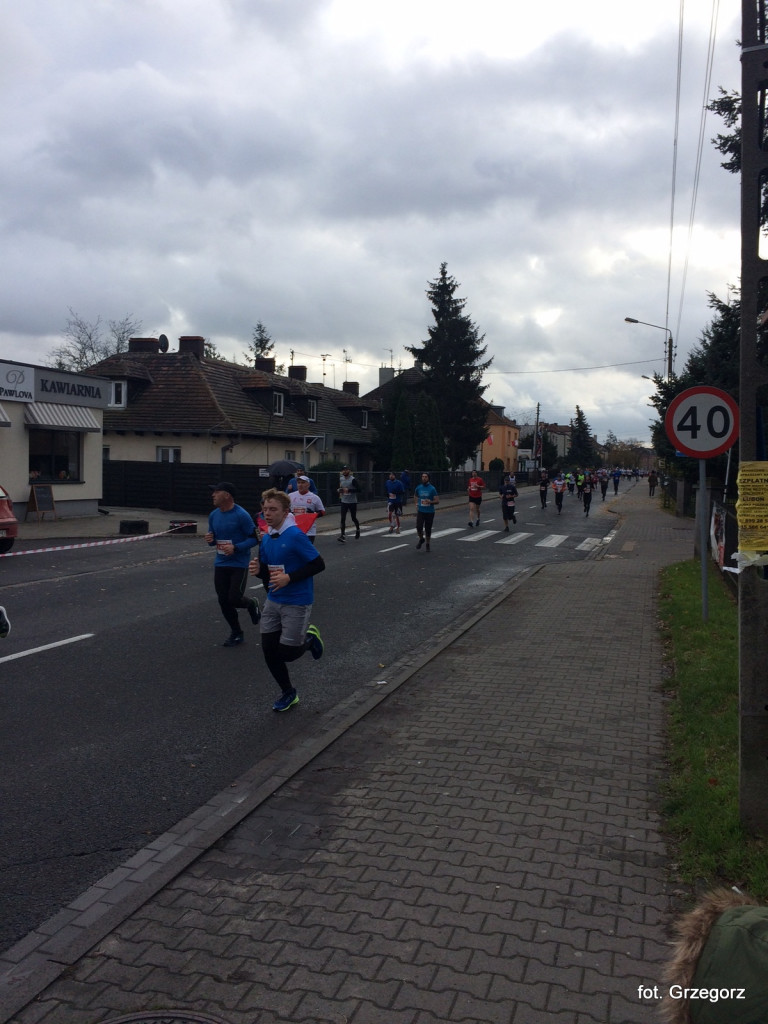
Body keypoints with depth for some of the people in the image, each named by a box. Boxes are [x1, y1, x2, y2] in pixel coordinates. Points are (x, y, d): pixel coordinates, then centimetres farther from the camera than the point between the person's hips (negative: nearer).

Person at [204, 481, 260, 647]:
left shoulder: (241, 515, -16)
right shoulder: (213, 515, 4)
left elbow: (254, 538, -14)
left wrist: (235, 547, -25)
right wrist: (210, 540, -7)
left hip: (239, 564, -6)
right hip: (220, 564, 6)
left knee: (234, 599, -10)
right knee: (223, 601, 6)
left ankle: (252, 604, 26)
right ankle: (236, 633, 23)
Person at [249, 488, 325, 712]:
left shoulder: (295, 536, -19)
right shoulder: (266, 539, 3)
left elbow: (319, 565, -18)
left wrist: (289, 578, -23)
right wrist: (258, 570, -9)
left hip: (296, 603, -7)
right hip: (273, 601, 7)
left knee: (286, 653, -3)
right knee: (269, 651, 7)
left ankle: (310, 638, 29)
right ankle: (288, 693, 28)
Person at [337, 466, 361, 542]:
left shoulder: (352, 480, -12)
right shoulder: (341, 479, 7)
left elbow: (358, 489, -18)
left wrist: (348, 490, -24)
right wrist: (340, 491, 4)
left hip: (352, 502, -4)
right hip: (344, 502, 4)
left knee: (353, 518, 9)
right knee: (343, 519, -7)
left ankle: (358, 530, 37)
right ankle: (342, 535, -10)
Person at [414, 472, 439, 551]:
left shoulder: (432, 489, -6)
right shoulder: (418, 488, 2)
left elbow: (437, 501, -6)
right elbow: (415, 495, 24)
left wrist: (430, 502, -25)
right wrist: (417, 503, 11)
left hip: (430, 512, -1)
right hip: (420, 511, 2)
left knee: (428, 529, 4)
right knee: (419, 527, -13)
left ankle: (427, 544, 25)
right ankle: (421, 539, 16)